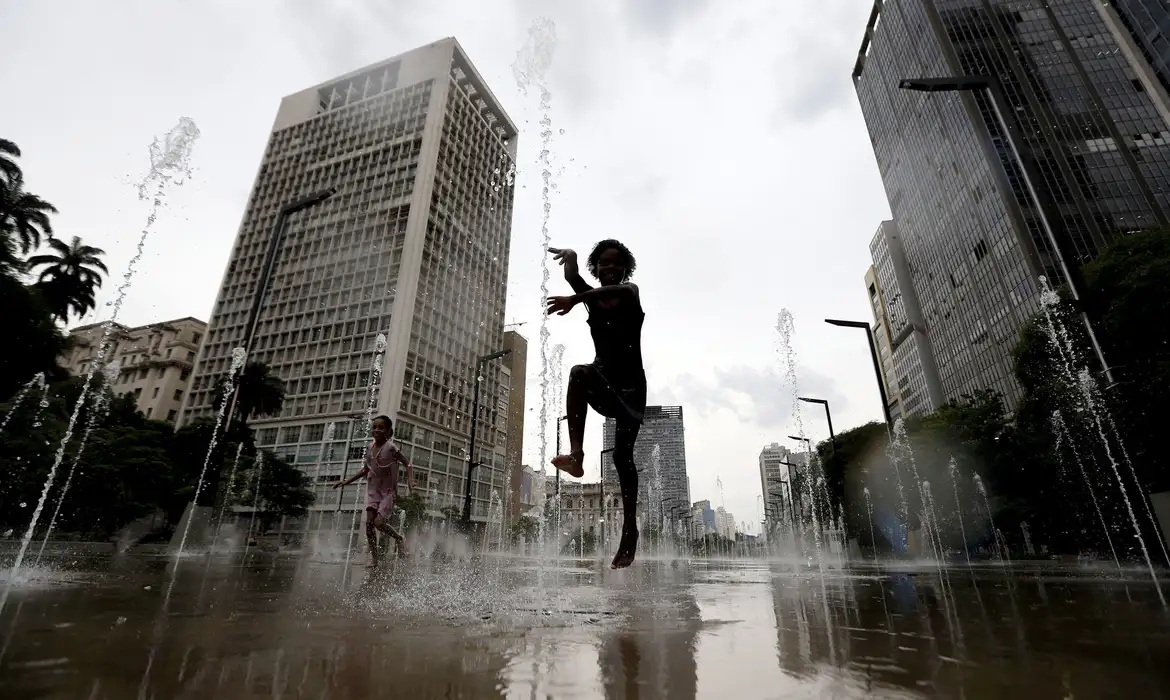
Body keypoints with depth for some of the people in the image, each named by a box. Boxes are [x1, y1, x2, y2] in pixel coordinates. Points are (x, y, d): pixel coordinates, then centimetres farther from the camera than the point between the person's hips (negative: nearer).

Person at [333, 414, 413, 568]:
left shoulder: (391, 448, -13)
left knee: (379, 522, -16)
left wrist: (410, 480, -30)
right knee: (369, 522, -4)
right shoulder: (369, 448, 4)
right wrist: (346, 481, 15)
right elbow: (365, 470, 17)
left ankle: (400, 539, 12)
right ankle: (374, 558, 6)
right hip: (373, 489, 5)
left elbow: (408, 464, -12)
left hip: (388, 491, -5)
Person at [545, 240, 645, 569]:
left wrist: (574, 300, -37)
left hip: (630, 384, -2)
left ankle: (629, 530, 4)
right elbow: (570, 275, -3)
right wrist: (570, 256, -21)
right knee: (579, 373, -33)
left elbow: (617, 289, -23)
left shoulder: (631, 293, 1)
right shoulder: (591, 297, 12)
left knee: (623, 455, -6)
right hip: (604, 383, 2)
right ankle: (576, 454, -39)